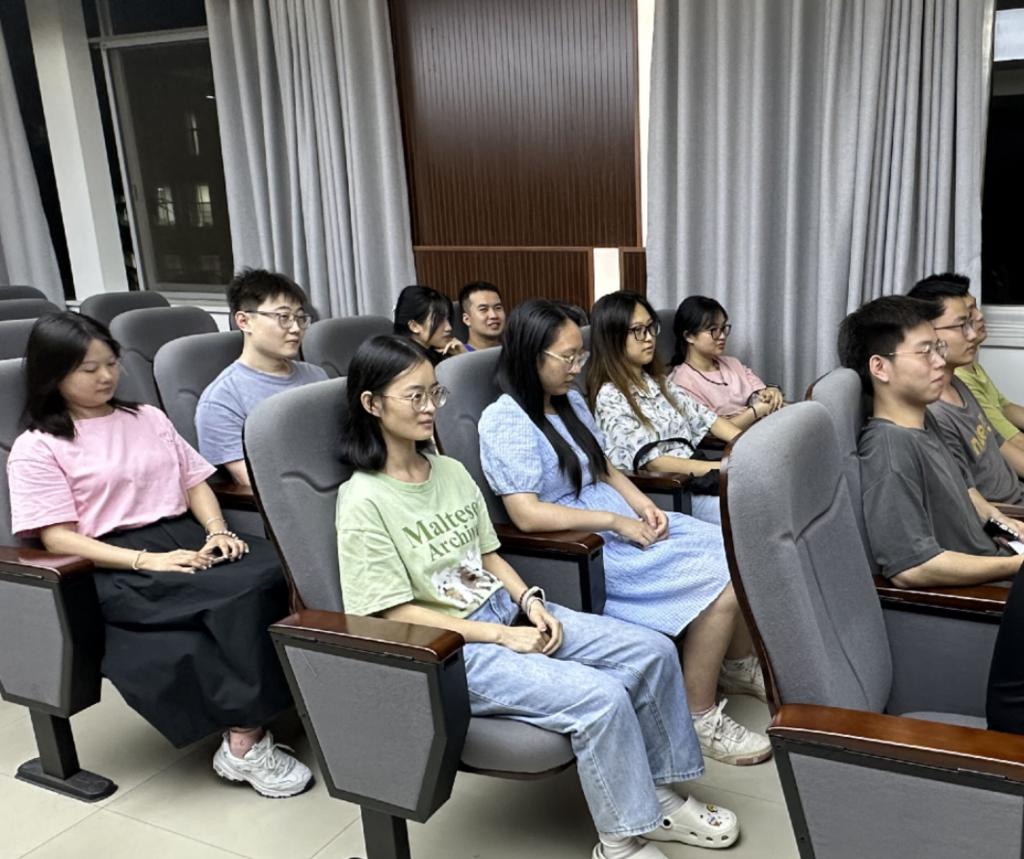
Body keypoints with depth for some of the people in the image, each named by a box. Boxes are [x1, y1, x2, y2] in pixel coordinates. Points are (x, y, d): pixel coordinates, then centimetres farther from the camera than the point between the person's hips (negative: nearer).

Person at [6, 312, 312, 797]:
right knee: (241, 592, -31)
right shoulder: (36, 448, 2)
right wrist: (147, 561, -20)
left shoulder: (148, 418, 19)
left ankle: (243, 739, -19)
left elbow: (195, 483, 17)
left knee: (272, 570, -26)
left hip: (188, 539, 6)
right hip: (117, 569, -5)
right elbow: (59, 539, -7)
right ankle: (249, 733, -18)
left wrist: (219, 532, -5)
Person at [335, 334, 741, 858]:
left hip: (507, 611, 8)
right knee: (602, 697, -24)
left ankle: (658, 796, 15)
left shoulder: (452, 472, 8)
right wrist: (501, 636, -17)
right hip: (448, 651, -7)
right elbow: (396, 615, -16)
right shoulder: (364, 502, -15)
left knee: (653, 652, -4)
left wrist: (531, 601, -6)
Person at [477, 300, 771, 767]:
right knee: (721, 584, -18)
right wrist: (617, 522, -19)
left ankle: (739, 664, 24)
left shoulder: (572, 401, 10)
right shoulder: (503, 422, -16)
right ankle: (699, 719, -3)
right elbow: (527, 514, -23)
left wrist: (643, 504, -1)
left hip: (623, 523, 8)